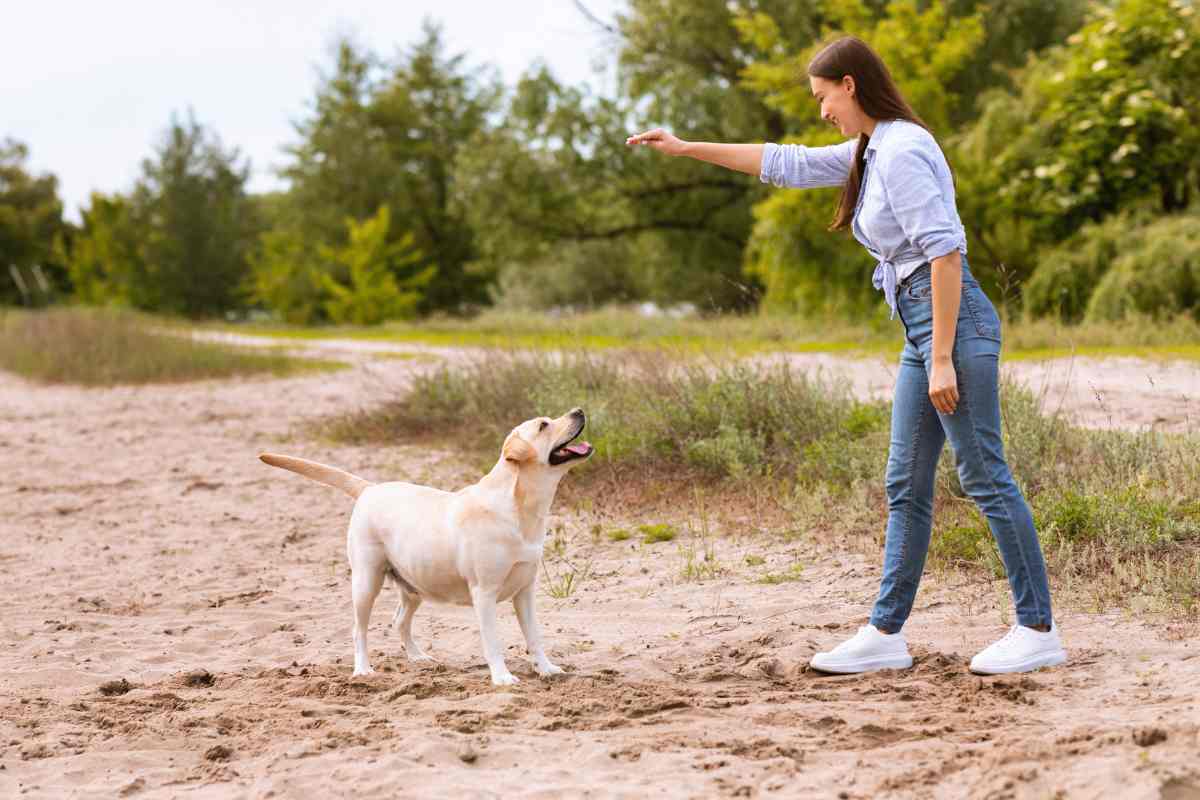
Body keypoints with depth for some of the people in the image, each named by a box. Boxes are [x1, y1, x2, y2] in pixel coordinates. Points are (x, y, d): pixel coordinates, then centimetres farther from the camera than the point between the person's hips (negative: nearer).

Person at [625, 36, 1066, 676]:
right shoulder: (869, 152, 17)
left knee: (985, 477, -7)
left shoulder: (901, 151, -13)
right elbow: (788, 165, 27)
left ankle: (1038, 630, -1)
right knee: (906, 485, 10)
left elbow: (945, 251, -20)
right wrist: (686, 149, 29)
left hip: (954, 322, -10)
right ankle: (885, 633, 14)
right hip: (922, 330, 10)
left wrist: (942, 358, -21)